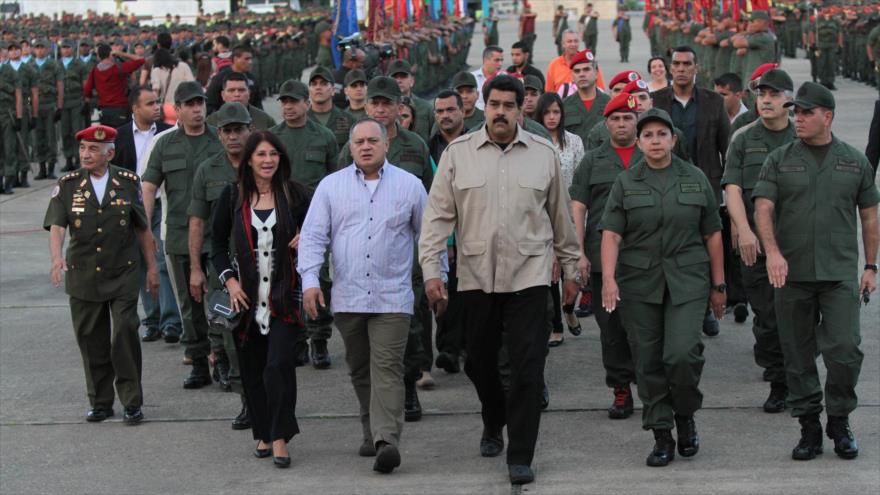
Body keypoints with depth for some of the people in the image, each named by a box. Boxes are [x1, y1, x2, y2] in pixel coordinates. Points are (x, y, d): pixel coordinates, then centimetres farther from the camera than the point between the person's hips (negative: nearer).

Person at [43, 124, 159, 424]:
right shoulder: (67, 185, 2)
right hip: (83, 277, 1)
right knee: (91, 341, 7)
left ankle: (132, 403, 2)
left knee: (125, 335, -9)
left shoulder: (128, 183, 2)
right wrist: (57, 257, -27)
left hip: (123, 275, -1)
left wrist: (151, 267, 10)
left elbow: (143, 229, 9)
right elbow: (56, 226, -8)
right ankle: (100, 403, 20)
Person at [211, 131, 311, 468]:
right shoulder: (233, 196, 4)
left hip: (284, 295, -2)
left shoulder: (294, 193, 3)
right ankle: (262, 434, 20)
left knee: (279, 366, -13)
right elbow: (217, 243, 11)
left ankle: (280, 438, -6)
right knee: (252, 370, 7)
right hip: (246, 296, 2)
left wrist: (304, 239, -7)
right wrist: (229, 280, -1)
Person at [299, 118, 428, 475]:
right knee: (360, 371, 11)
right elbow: (314, 235, 3)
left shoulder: (409, 185, 6)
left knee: (387, 369, -12)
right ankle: (372, 432, 23)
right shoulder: (331, 186, 8)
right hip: (348, 296, 3)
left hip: (392, 297, -2)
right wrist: (310, 279, -9)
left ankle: (387, 441, -20)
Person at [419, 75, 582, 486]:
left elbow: (561, 217, 11)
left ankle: (520, 457, 1)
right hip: (475, 277, 1)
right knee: (479, 362, 14)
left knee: (527, 370, -6)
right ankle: (493, 425, 42)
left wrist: (571, 269, 13)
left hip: (529, 277, -1)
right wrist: (431, 269, -6)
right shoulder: (458, 153, 2)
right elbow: (438, 215, 1)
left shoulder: (544, 155, 4)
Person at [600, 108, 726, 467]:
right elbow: (611, 235, -3)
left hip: (688, 281, -1)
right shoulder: (625, 184, 5)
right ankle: (661, 436, 13)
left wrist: (718, 286, 9)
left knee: (682, 353, -15)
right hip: (639, 285, 1)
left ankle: (685, 416, 12)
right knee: (648, 360, 3)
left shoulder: (696, 179, 7)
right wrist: (608, 278, -18)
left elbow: (712, 235, 10)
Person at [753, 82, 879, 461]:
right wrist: (772, 251, -21)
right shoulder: (779, 161, 5)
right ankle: (809, 426, 17)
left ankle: (839, 422, 9)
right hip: (791, 274, 1)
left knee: (844, 350, -9)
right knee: (798, 355, 5)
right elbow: (763, 209, -5)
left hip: (840, 274, -1)